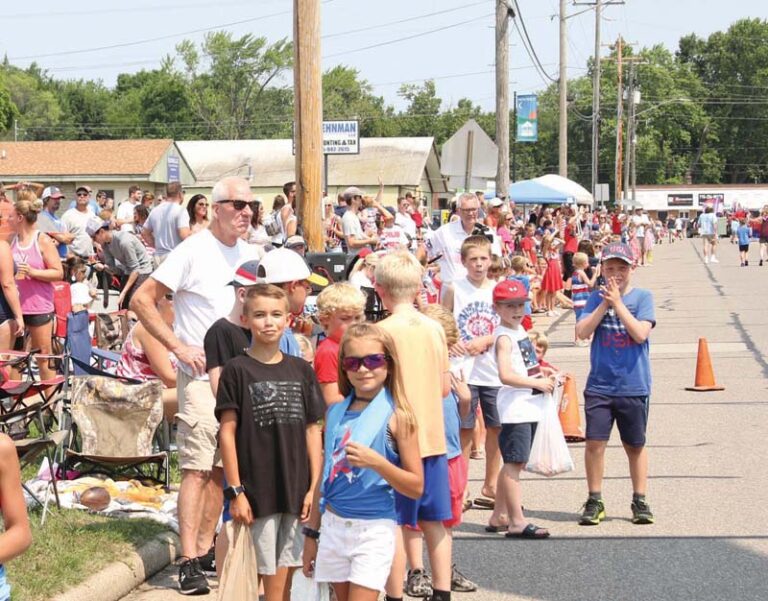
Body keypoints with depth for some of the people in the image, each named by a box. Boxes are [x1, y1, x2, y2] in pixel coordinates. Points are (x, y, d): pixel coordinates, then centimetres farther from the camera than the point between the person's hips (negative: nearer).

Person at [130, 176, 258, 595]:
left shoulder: (250, 254, 9)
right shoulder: (193, 251, -11)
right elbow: (142, 299, -12)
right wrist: (179, 347, -17)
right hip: (201, 375, -7)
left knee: (222, 468, 11)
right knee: (197, 468, -11)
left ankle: (205, 550, 20)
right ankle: (189, 563, -10)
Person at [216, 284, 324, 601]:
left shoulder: (301, 370, 8)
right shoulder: (237, 370, -3)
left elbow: (312, 430, 9)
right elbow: (227, 432, -5)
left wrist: (314, 487, 4)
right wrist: (235, 491, -10)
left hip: (295, 491, 4)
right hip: (257, 490, -4)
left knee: (285, 574, 9)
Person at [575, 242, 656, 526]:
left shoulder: (643, 297, -2)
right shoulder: (597, 298, 4)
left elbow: (641, 333, -15)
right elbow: (582, 332, -6)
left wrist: (618, 303, -16)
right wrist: (604, 304, -13)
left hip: (634, 386, -1)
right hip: (599, 384, 1)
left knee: (635, 446, 10)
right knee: (595, 443, -3)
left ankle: (640, 501, 21)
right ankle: (594, 502, 9)